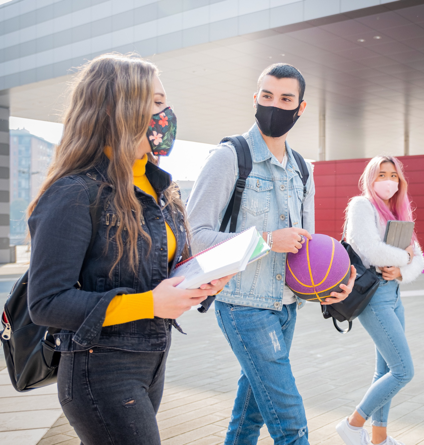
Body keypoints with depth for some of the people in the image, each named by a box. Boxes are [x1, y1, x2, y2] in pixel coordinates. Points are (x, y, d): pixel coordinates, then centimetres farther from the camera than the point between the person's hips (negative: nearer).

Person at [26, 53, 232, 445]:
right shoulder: (76, 195, -19)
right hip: (102, 372, -8)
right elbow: (46, 303, -20)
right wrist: (148, 304, -25)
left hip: (152, 364, 8)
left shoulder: (156, 185, 8)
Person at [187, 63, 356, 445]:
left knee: (254, 406, 19)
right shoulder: (230, 157, -10)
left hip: (286, 306, 7)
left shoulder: (301, 171, 11)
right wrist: (266, 241, -23)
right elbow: (194, 234, -16)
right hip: (244, 307, -7)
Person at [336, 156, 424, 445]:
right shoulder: (362, 205, -8)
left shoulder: (398, 212, 16)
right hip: (373, 294, -8)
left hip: (393, 293, 8)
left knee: (387, 370, 13)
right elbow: (371, 250, -22)